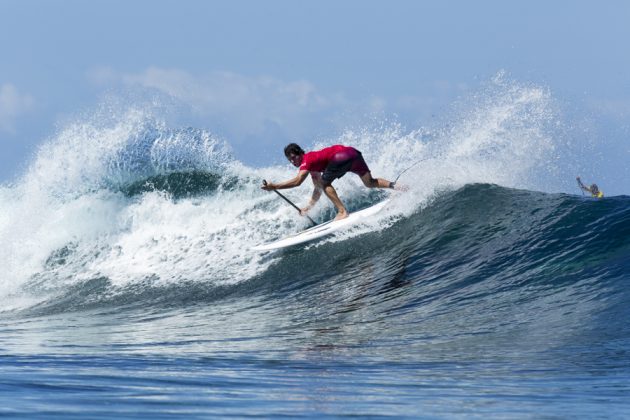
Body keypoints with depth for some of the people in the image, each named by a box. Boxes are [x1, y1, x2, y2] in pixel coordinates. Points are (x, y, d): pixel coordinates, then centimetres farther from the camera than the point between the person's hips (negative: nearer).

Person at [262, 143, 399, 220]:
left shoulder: (307, 160, -2)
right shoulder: (312, 165, 25)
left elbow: (297, 181, -16)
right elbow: (318, 189, 28)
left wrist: (274, 186, -14)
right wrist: (308, 207, 23)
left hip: (343, 155, -10)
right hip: (354, 153, 10)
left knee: (325, 182, -3)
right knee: (370, 183, 13)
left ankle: (342, 212, -9)